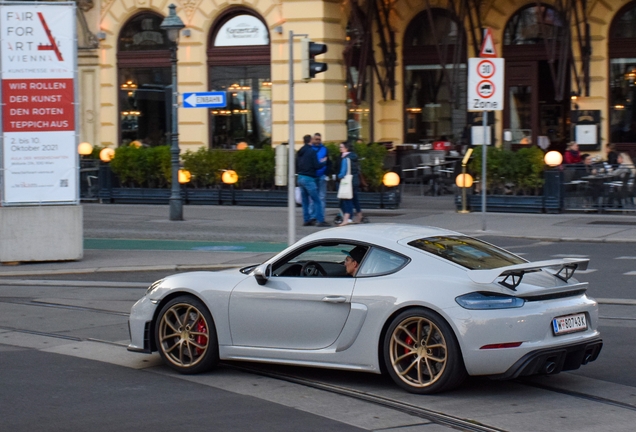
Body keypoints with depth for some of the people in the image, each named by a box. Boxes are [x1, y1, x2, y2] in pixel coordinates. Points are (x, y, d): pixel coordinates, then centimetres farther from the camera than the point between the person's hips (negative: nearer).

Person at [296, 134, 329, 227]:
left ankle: (306, 220, 11)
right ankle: (320, 220, -11)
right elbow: (316, 166, -12)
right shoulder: (311, 151, -10)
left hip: (300, 178, 8)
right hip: (309, 178, -8)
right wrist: (323, 162, 4)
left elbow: (296, 166, 18)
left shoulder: (300, 152, 12)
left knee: (305, 201, 11)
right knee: (317, 201, -6)